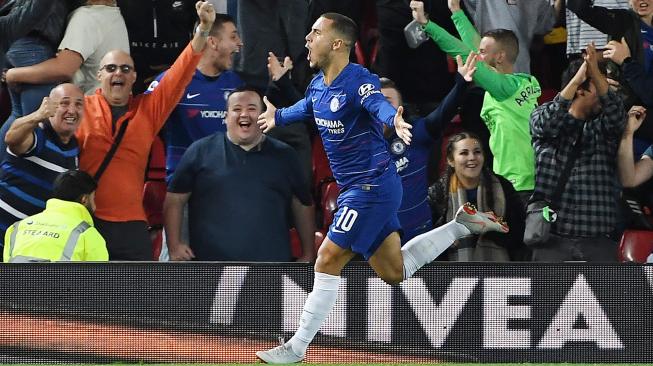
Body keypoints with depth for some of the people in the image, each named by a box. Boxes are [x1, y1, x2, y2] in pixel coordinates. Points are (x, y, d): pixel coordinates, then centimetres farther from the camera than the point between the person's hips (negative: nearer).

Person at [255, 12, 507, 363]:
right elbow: (305, 107, 32)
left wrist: (395, 121, -65)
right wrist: (278, 116, 52)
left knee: (328, 260, -8)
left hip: (372, 186, -9)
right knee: (394, 272, 13)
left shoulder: (358, 81, -20)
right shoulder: (318, 85, 7)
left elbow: (380, 105, -41)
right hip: (355, 188, 9)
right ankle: (463, 224, 25)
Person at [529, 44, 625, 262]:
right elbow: (547, 123, -16)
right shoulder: (542, 116, 7)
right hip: (552, 238, -2)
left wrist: (596, 74, -27)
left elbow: (616, 113, -11)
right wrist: (577, 79, -24)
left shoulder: (603, 126, 11)